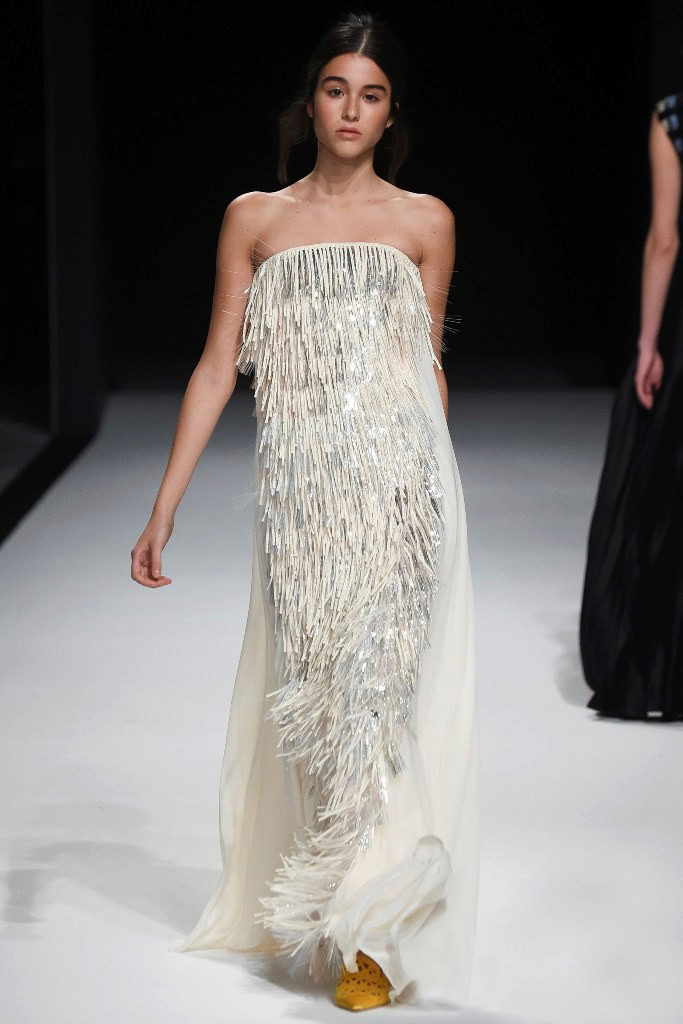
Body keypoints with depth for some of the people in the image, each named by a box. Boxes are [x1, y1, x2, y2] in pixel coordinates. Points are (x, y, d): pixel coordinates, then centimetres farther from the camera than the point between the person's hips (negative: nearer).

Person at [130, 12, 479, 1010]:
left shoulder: (424, 221, 8)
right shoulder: (254, 219, 9)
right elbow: (218, 367, 7)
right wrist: (164, 505, 1)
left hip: (400, 484, -1)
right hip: (298, 489, 1)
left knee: (380, 679, -8)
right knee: (313, 688, 0)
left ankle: (372, 927, 1)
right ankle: (336, 905, 13)